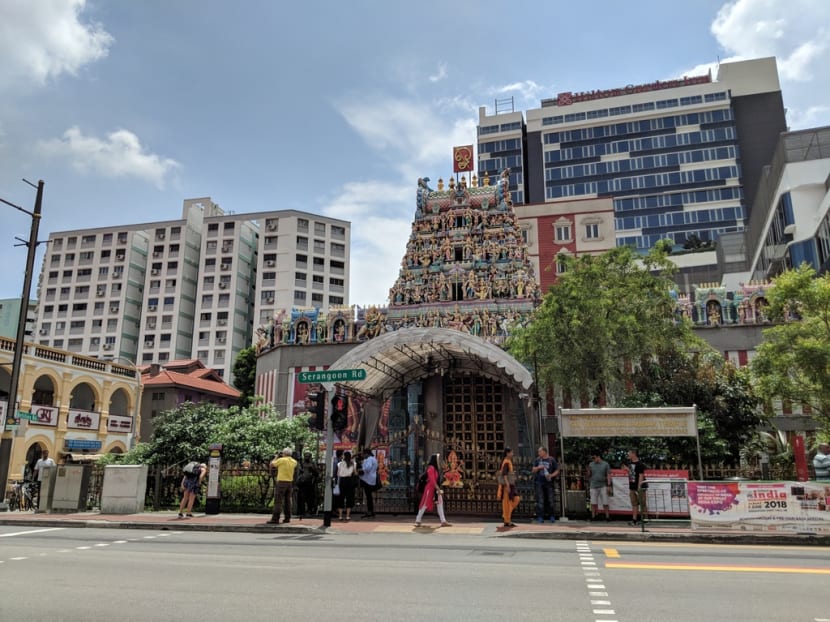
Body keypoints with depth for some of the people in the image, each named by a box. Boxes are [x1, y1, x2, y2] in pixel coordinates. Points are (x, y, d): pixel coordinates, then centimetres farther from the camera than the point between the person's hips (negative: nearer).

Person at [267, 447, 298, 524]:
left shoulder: (281, 460, -10)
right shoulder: (294, 462, 6)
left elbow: (272, 464, 0)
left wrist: (276, 457, 17)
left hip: (281, 482, -6)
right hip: (290, 483, 6)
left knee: (278, 501, -5)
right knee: (287, 501, 13)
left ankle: (275, 519, -8)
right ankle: (287, 518, 14)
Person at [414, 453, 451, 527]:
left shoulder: (435, 468, 13)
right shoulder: (431, 468, -16)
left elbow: (436, 480, 12)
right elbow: (432, 480, -21)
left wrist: (438, 489, 8)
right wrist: (438, 489, -22)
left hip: (435, 488, 9)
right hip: (430, 488, -9)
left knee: (440, 503, 4)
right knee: (425, 504, 0)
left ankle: (443, 521, 3)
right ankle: (418, 521, 11)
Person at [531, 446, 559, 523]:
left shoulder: (551, 460, 0)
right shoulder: (537, 460, 8)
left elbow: (557, 471, 3)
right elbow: (533, 470, 11)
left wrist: (551, 475, -14)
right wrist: (538, 468, -9)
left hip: (549, 482, -1)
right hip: (539, 482, 1)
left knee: (550, 499, 4)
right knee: (540, 500, -2)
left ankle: (552, 516, 17)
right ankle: (540, 517, 1)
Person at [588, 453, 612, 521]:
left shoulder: (606, 464, 0)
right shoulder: (591, 464, 8)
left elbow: (608, 475, -2)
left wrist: (609, 485, -9)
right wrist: (589, 471, -12)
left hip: (603, 486, -2)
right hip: (593, 486, 2)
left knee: (605, 502, 1)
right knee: (593, 503, 4)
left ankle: (607, 516, 9)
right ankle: (593, 516, 12)